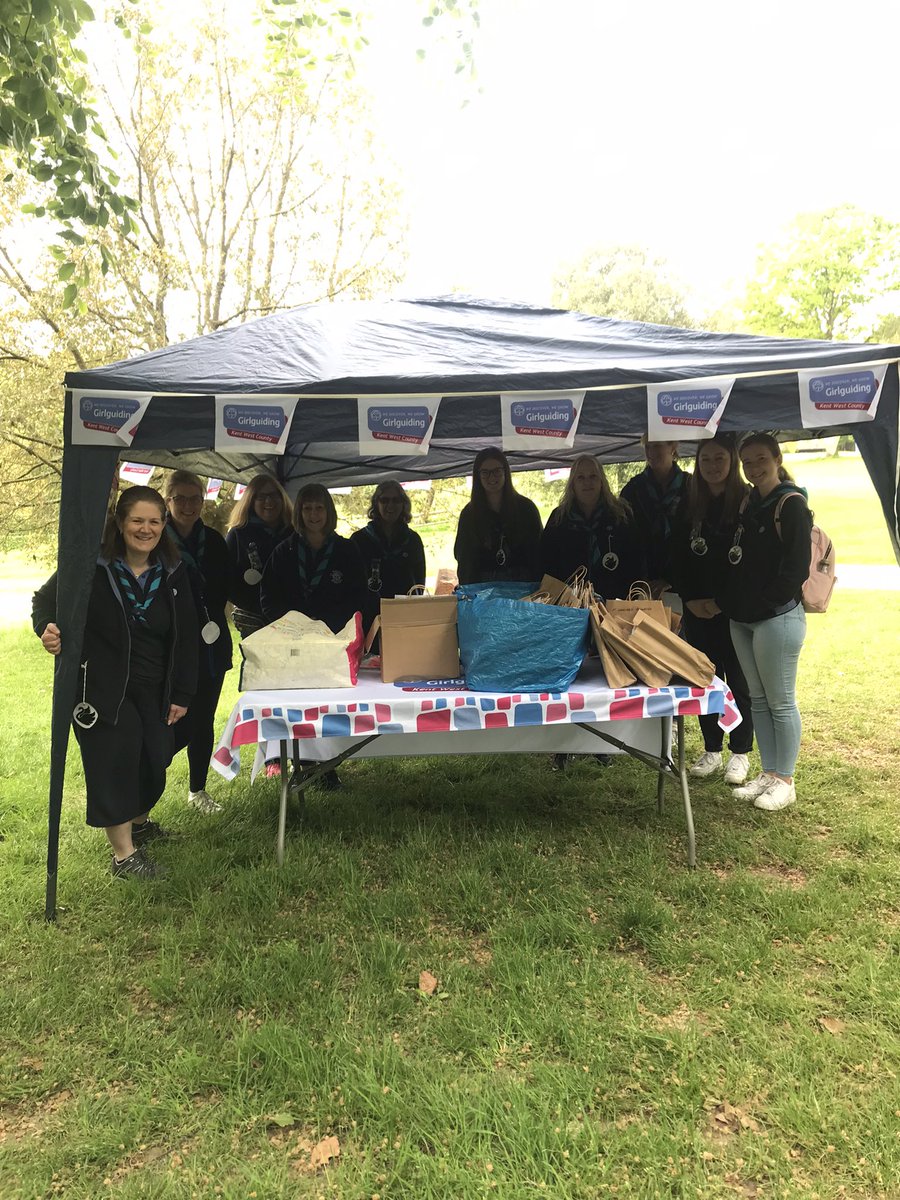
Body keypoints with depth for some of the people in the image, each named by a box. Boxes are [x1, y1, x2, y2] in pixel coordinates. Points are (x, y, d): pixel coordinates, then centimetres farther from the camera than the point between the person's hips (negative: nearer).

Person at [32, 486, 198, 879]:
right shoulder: (91, 565, -10)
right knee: (114, 760, -5)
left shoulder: (173, 573, 1)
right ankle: (124, 853, 9)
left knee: (155, 759, 11)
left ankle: (138, 821, 41)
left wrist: (182, 695, 3)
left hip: (154, 691, 4)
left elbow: (185, 637, 4)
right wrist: (46, 627, -22)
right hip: (101, 688, -4)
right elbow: (45, 599, 2)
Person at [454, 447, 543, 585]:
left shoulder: (525, 508, 5)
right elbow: (464, 559, 7)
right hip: (482, 587, 0)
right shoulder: (469, 514, 7)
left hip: (522, 584, 0)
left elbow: (537, 553, 4)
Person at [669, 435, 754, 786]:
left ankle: (740, 753, 17)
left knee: (737, 679, 4)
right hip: (697, 609, 4)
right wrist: (690, 598, -3)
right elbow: (677, 555, 7)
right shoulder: (688, 503, 7)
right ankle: (711, 750, 20)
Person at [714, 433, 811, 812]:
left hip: (777, 617, -8)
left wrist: (765, 603, -13)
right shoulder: (749, 503, 13)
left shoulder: (791, 504, -9)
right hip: (742, 618, 8)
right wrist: (729, 601, 6)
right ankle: (768, 773, 24)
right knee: (757, 698, 13)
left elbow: (796, 568, -15)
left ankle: (784, 780, 13)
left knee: (780, 701, 1)